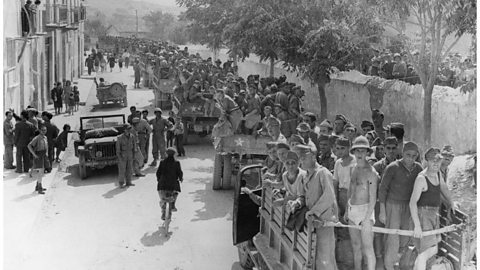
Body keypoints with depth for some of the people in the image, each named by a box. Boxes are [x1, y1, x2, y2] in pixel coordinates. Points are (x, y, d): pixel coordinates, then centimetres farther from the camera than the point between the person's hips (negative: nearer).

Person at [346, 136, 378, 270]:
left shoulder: (371, 172, -13)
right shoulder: (354, 169, 10)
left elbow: (373, 198, -14)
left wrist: (367, 217, -18)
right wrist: (347, 210, 16)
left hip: (365, 209, -7)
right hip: (352, 210, 7)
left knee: (367, 248, -7)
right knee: (356, 246, 13)